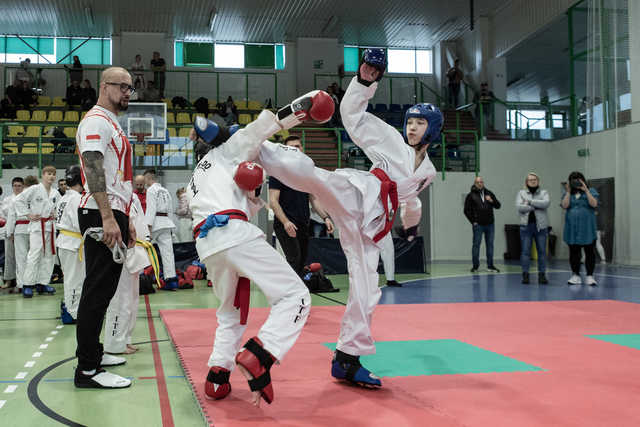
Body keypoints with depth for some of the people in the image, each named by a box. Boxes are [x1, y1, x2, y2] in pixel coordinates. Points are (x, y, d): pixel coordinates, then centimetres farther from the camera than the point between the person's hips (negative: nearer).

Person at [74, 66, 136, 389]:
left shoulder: (113, 125, 23)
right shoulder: (96, 121, -9)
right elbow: (93, 170, -20)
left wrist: (126, 221, 24)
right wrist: (108, 218, -27)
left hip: (114, 215, 10)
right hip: (100, 216, -10)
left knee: (104, 289, 16)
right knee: (97, 290, -9)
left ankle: (92, 352, 28)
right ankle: (87, 370, -6)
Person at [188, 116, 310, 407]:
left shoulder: (195, 180, 36)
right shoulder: (225, 152, 18)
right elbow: (260, 128, 12)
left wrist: (251, 195, 10)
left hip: (207, 246, 8)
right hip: (233, 234, -8)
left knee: (230, 313, 26)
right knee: (294, 296, -9)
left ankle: (217, 377, 14)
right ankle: (257, 355, -27)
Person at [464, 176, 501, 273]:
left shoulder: (489, 193, 11)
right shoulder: (471, 195, -1)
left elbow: (498, 206, 11)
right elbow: (467, 210, -1)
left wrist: (492, 201, -8)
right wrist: (473, 221, -6)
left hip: (490, 224, 4)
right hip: (478, 225, -4)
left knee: (490, 245, 7)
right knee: (476, 244, 1)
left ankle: (490, 265, 15)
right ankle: (475, 266, 10)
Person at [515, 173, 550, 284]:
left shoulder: (544, 193, 10)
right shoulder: (521, 193, 9)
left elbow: (546, 203, -11)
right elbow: (519, 207, -8)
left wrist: (530, 202, -12)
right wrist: (536, 207, -9)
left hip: (541, 226, 1)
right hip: (526, 225, -1)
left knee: (542, 251, 2)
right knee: (525, 251, -1)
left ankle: (542, 275, 9)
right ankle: (525, 275, 5)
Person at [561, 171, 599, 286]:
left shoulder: (591, 191, 7)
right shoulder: (567, 193, 12)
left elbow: (594, 204, -10)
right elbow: (565, 205, -5)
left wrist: (586, 190, -11)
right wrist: (568, 191, -7)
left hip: (587, 229, -2)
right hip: (572, 229, 2)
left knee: (590, 252, -2)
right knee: (574, 253, 5)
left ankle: (589, 276, 2)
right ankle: (576, 275, 13)